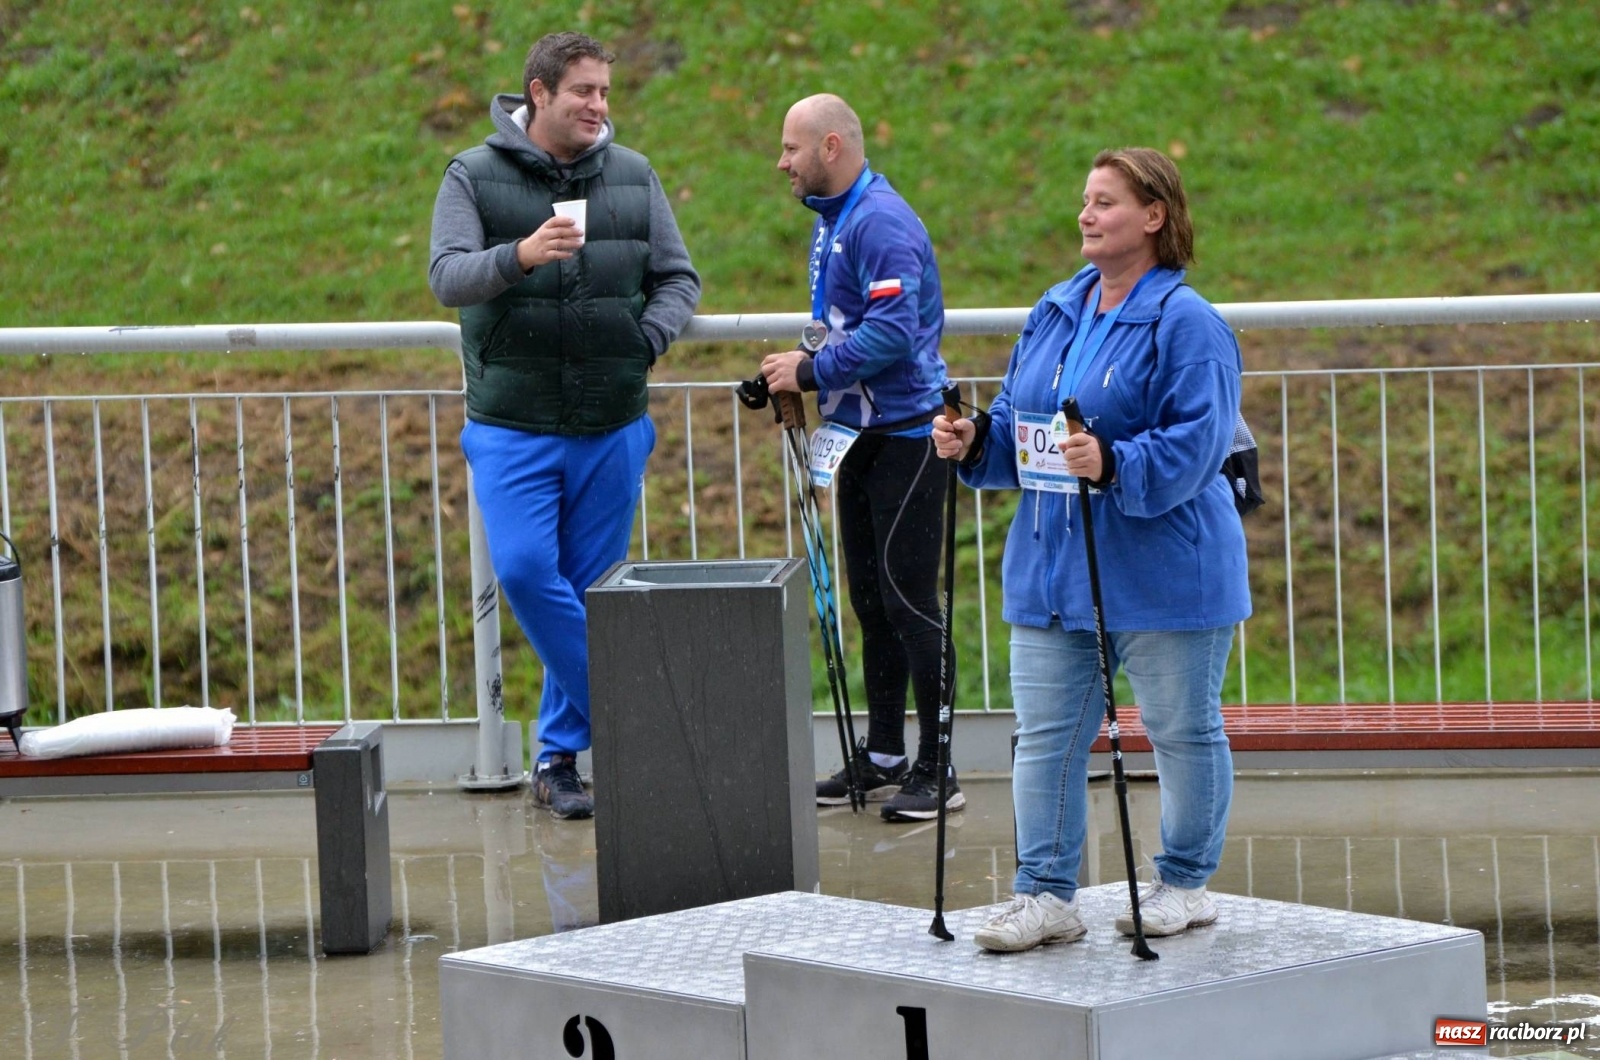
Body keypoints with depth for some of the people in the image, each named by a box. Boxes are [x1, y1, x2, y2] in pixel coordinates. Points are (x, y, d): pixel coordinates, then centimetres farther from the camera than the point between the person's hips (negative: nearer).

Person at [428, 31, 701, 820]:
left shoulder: (632, 177, 7)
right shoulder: (475, 177, -1)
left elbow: (677, 278, 11)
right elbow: (446, 276, -12)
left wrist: (647, 340, -8)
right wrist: (518, 257, -30)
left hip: (612, 427, 2)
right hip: (512, 427, -2)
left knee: (590, 588, 3)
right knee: (525, 571, -16)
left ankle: (563, 753, 13)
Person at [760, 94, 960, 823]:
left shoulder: (881, 222, -18)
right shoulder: (831, 219, 14)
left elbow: (892, 331, -27)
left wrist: (812, 371, -19)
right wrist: (801, 379, 8)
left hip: (905, 435, -10)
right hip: (860, 434, 10)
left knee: (909, 599, -8)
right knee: (871, 600, 13)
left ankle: (936, 769, -3)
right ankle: (883, 757, 20)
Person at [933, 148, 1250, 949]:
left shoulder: (1186, 325, -11)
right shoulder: (1055, 313, 12)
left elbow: (1194, 446, -20)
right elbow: (1018, 428, 19)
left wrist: (1113, 464, -32)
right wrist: (974, 442, -1)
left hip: (1160, 574, -7)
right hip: (1051, 567, 7)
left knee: (1182, 730, 7)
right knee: (1045, 734, 4)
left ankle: (1186, 883, 21)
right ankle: (1045, 893, 8)